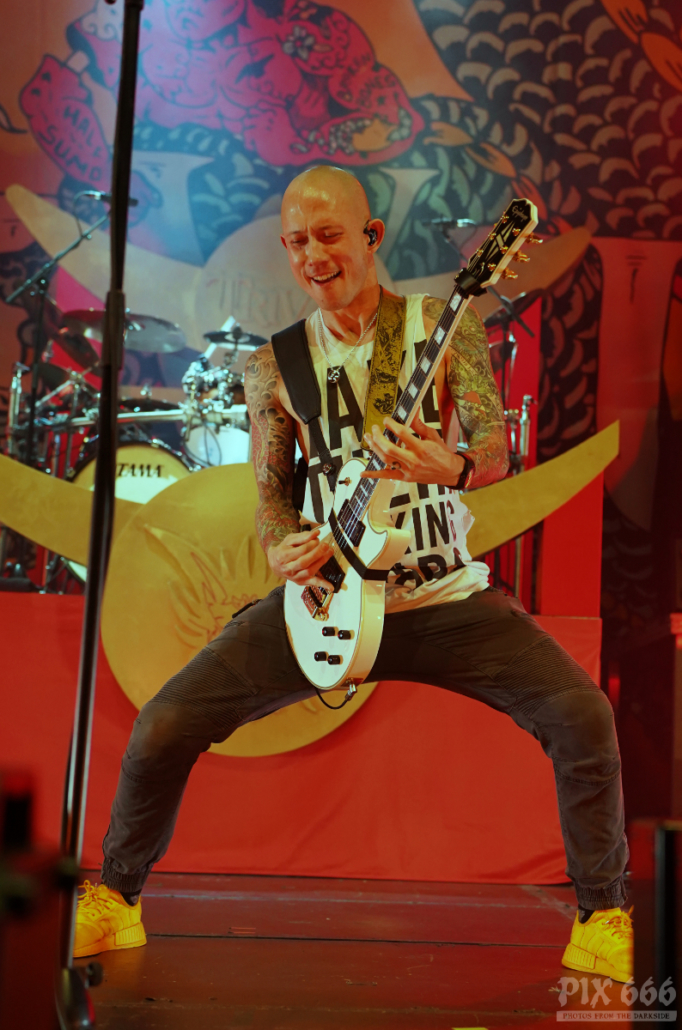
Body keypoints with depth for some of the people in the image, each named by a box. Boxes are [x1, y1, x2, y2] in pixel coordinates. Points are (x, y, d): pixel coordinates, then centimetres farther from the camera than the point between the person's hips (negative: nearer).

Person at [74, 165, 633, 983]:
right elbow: (270, 491, 7)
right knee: (165, 725, -10)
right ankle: (113, 899, 18)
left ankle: (602, 915, 6)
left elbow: (497, 447, -12)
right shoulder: (273, 365, 3)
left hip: (443, 597, -1)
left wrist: (454, 468, -36)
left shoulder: (441, 325, -2)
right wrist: (282, 548, -16)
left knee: (583, 717, -20)